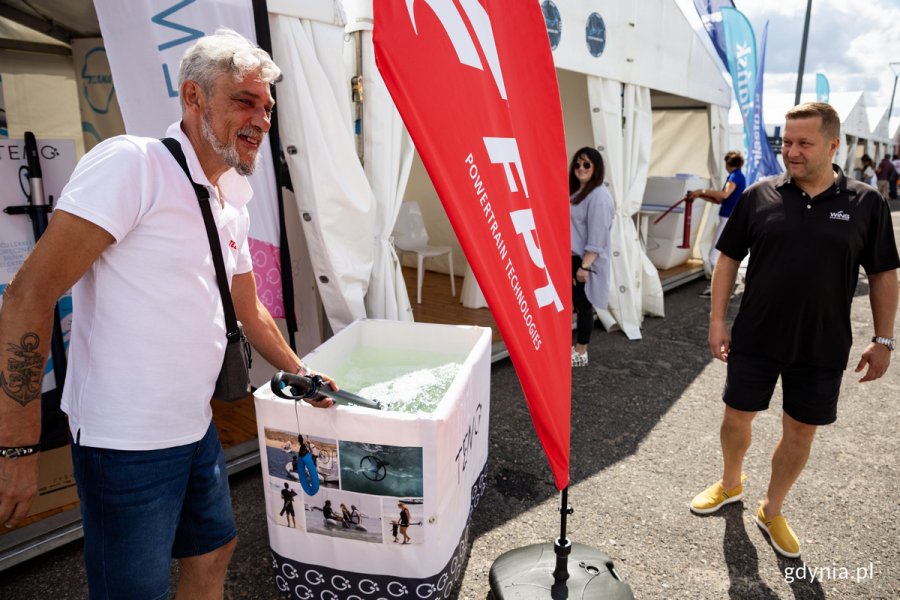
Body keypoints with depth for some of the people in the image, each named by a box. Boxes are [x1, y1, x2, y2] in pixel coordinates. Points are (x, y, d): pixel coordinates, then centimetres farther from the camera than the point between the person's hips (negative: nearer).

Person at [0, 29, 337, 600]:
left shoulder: (233, 207, 8)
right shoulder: (132, 164, -17)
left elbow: (251, 312, 20)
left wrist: (300, 373, 25)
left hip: (196, 426, 8)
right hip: (127, 440, -8)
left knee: (214, 551, 22)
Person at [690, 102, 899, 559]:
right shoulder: (759, 196, -4)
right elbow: (728, 259, 1)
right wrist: (717, 320, -3)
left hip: (822, 347, 0)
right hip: (755, 338, 0)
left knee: (801, 431, 12)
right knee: (737, 418, 12)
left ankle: (772, 510, 33)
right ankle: (730, 484, 40)